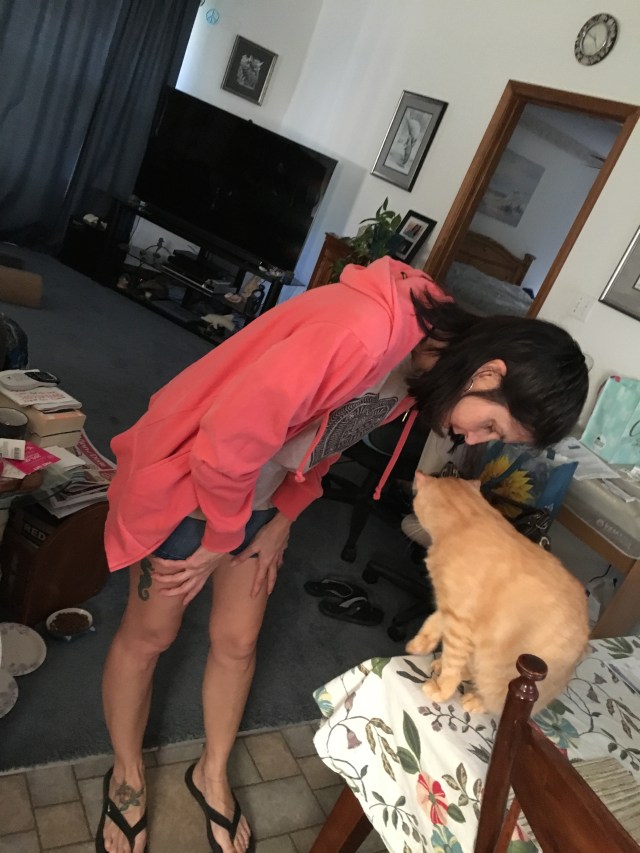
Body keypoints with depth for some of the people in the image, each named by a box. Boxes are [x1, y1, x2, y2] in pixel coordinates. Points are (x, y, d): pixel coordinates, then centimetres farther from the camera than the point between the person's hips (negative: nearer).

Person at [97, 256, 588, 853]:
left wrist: (280, 521, 4)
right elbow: (228, 439, -33)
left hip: (256, 498, 7)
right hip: (187, 478, -6)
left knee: (237, 641, 17)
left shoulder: (421, 368, -7)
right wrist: (219, 542, -16)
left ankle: (212, 775, 43)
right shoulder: (364, 331, -37)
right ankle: (126, 778, 40)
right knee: (149, 636, 13)